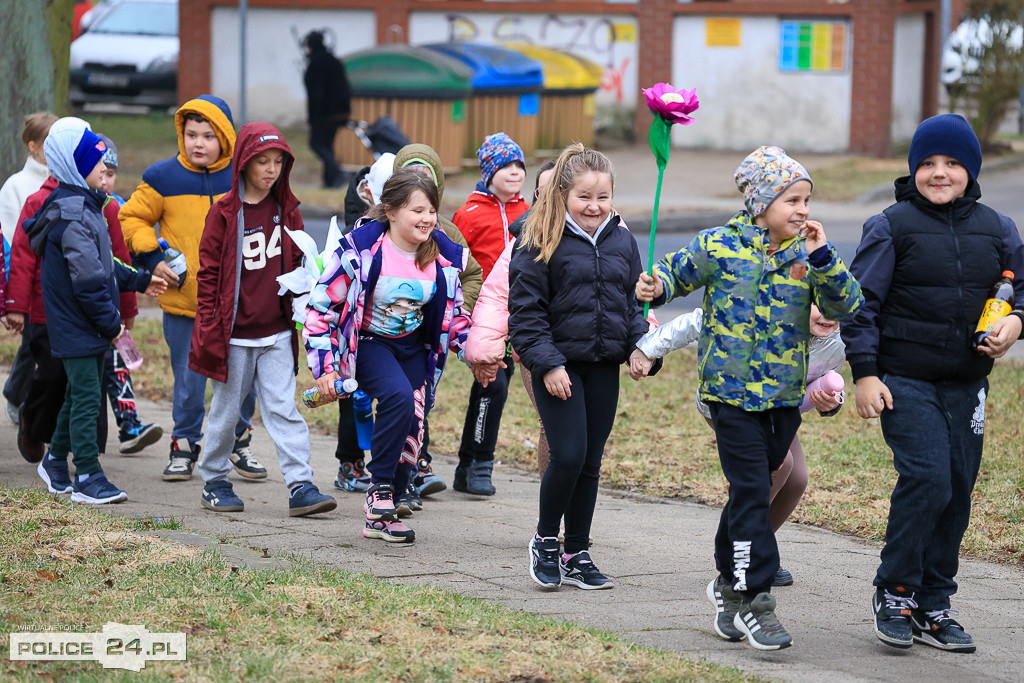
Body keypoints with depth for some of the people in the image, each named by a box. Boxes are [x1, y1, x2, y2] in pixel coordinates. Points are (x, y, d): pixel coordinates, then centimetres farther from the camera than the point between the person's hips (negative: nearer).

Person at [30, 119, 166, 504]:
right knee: (87, 399, -8)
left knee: (80, 396, 18)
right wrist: (111, 323, -16)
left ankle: (56, 463, 31)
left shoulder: (84, 206, 14)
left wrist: (138, 281, 28)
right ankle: (88, 479, -5)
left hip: (88, 328, 10)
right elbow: (88, 278, -22)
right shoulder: (72, 215, -21)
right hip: (75, 327, -10)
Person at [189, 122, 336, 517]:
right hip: (234, 334, -3)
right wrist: (209, 327, -8)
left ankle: (301, 487, -8)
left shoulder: (287, 210, 7)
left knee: (284, 410, -3)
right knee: (226, 410, 8)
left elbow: (296, 264, 16)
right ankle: (214, 482, 22)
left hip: (276, 335, 3)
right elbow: (209, 272, -4)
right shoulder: (225, 213, -6)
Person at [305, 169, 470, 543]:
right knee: (399, 397, -31)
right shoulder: (360, 249, -21)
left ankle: (380, 515, 13)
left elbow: (454, 313, 10)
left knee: (411, 427, -2)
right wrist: (324, 366, -17)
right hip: (367, 342, -5)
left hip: (413, 347, 5)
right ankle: (379, 488, -14)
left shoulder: (445, 256, -6)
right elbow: (321, 306, -14)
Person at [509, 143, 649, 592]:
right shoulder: (539, 243, -7)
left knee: (591, 462, 7)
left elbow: (633, 302, 17)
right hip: (558, 365, -5)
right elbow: (525, 311, -8)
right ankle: (545, 541, 8)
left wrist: (640, 348, 1)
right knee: (568, 455, -14)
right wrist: (547, 363, -15)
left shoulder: (622, 242, 8)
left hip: (603, 366, 5)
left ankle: (577, 555, 17)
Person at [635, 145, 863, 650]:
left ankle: (729, 584, 32)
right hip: (731, 390, -4)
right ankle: (754, 601, -6)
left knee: (752, 490, 14)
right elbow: (676, 273, 7)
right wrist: (654, 288, -15)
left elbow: (845, 309, -5)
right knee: (751, 493, -9)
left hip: (784, 396, 4)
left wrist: (823, 259, -17)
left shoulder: (806, 256, 3)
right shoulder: (719, 247, -5)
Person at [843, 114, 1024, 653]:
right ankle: (894, 592, -2)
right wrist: (864, 372, -9)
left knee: (956, 492, 5)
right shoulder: (891, 226, -3)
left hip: (966, 385, 5)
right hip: (904, 381, -5)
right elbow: (861, 302, -3)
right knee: (927, 479, -18)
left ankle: (933, 606, 15)